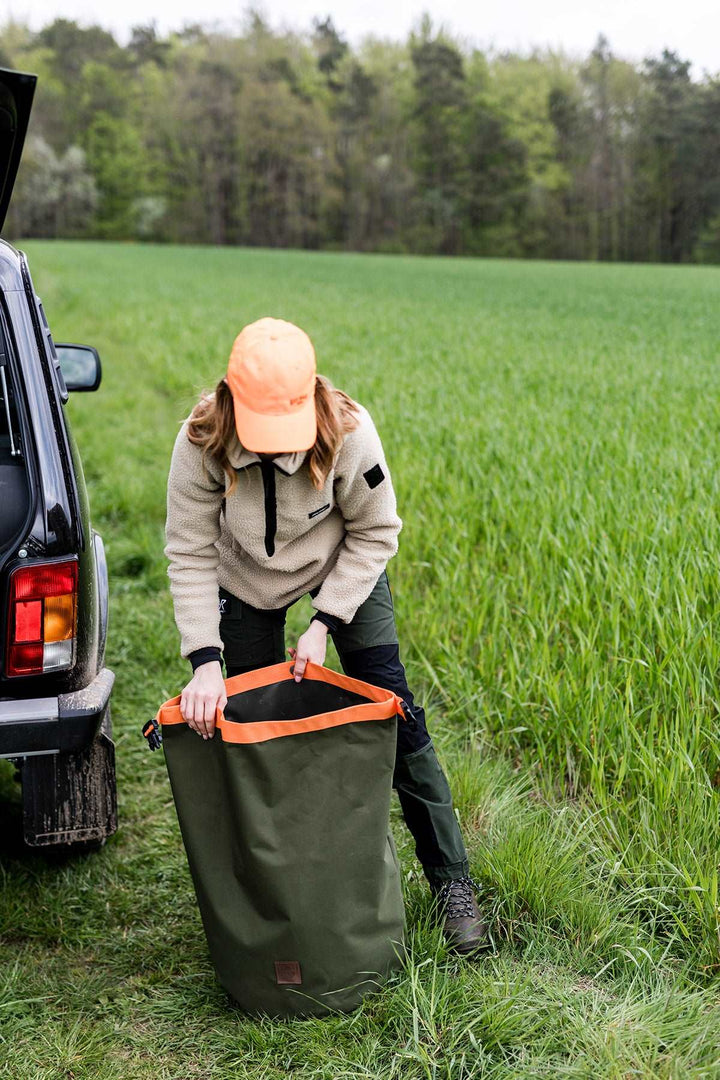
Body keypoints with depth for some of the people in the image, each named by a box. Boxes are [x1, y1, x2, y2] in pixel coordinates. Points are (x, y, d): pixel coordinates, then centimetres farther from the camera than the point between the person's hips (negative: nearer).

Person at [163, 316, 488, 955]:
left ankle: (450, 879, 6)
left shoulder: (348, 432, -34)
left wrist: (325, 623, -24)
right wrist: (205, 661, -30)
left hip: (344, 566, -1)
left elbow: (375, 533, -19)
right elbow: (190, 554, -22)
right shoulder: (202, 442, -32)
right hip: (246, 580, 1)